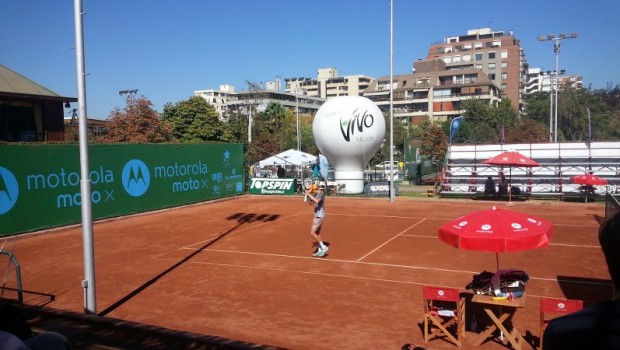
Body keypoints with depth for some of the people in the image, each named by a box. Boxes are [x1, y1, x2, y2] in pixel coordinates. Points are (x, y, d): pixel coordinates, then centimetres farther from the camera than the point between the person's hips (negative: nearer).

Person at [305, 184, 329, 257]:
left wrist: (309, 194, -28)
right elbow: (311, 203, 21)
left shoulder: (321, 193, -17)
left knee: (312, 233, -11)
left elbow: (317, 201, -34)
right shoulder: (315, 195, 9)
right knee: (317, 233, 15)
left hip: (319, 216, -10)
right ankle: (320, 251, 23)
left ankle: (323, 247, -2)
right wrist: (307, 196, 3)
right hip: (316, 215, 10)